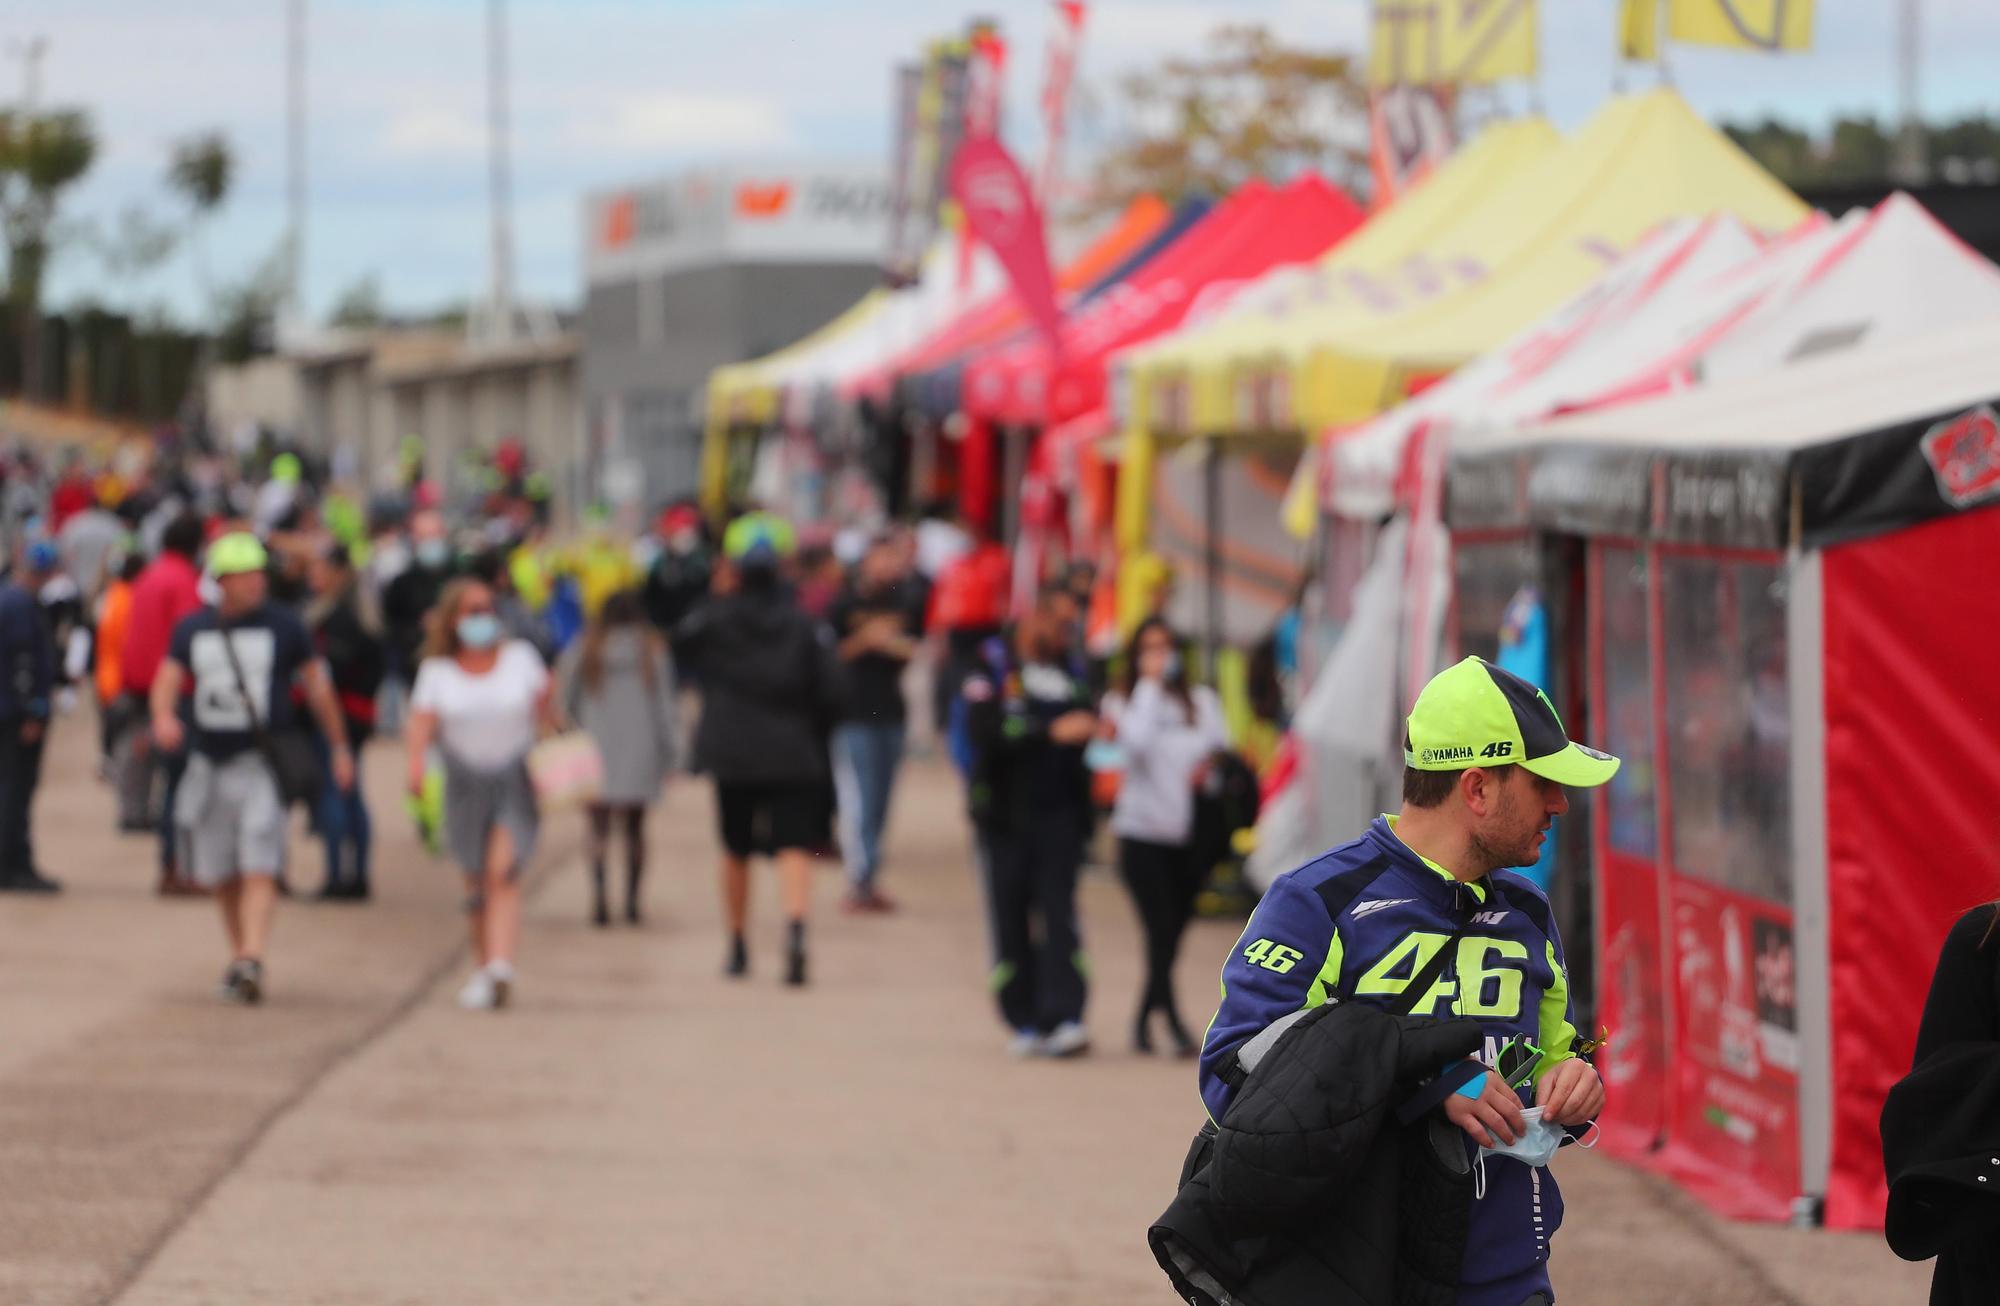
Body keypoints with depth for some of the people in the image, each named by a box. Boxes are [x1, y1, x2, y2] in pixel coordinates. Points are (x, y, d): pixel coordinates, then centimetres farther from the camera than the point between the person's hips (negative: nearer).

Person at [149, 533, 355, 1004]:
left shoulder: (284, 628, 2)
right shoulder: (192, 630, 9)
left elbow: (317, 686, 10)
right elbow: (167, 681, 2)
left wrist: (340, 747, 12)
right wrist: (164, 716, -21)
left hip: (264, 765, -4)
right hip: (210, 766, 4)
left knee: (259, 871, -15)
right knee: (218, 875, 9)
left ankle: (251, 962, -24)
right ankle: (239, 956, 25)